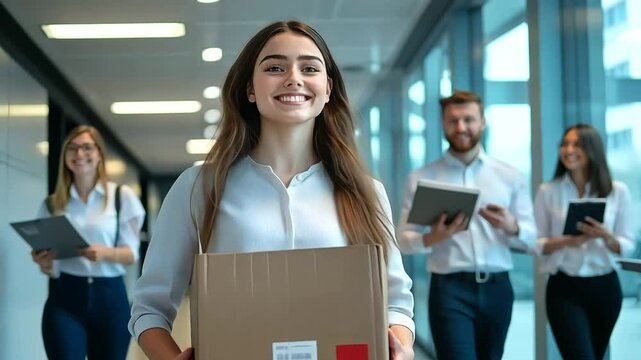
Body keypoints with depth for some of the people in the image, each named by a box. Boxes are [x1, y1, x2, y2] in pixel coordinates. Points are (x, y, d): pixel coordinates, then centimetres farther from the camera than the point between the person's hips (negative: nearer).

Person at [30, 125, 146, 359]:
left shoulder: (122, 196, 3)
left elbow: (132, 254, 0)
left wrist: (105, 252, -20)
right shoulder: (52, 203, 9)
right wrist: (43, 263, -12)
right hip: (64, 297, 1)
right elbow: (50, 265, 11)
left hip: (110, 296, 0)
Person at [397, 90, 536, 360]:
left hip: (497, 288, 3)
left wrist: (511, 227, -16)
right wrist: (432, 238, -22)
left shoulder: (510, 176, 8)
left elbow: (532, 238, 6)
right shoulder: (421, 178, 2)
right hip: (449, 289, -3)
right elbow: (404, 240, -1)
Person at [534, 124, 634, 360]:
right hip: (564, 288, -2)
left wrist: (606, 237, -19)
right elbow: (535, 243, -2)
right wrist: (565, 242, -20)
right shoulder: (548, 191, -3)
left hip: (605, 287, 2)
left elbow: (627, 246, 2)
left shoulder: (618, 191, -1)